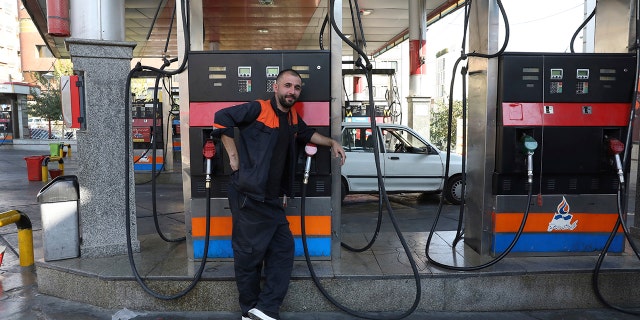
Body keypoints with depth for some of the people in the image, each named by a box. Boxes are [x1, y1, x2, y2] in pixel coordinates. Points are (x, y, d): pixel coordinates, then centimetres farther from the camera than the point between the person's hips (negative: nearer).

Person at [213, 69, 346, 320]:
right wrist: (234, 156, -13)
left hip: (272, 199, 8)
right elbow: (222, 118, -14)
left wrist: (332, 143, 23)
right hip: (249, 198, -8)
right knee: (249, 254, 1)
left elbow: (306, 133, 33)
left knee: (283, 248, 7)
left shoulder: (292, 117, 14)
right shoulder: (258, 109, -10)